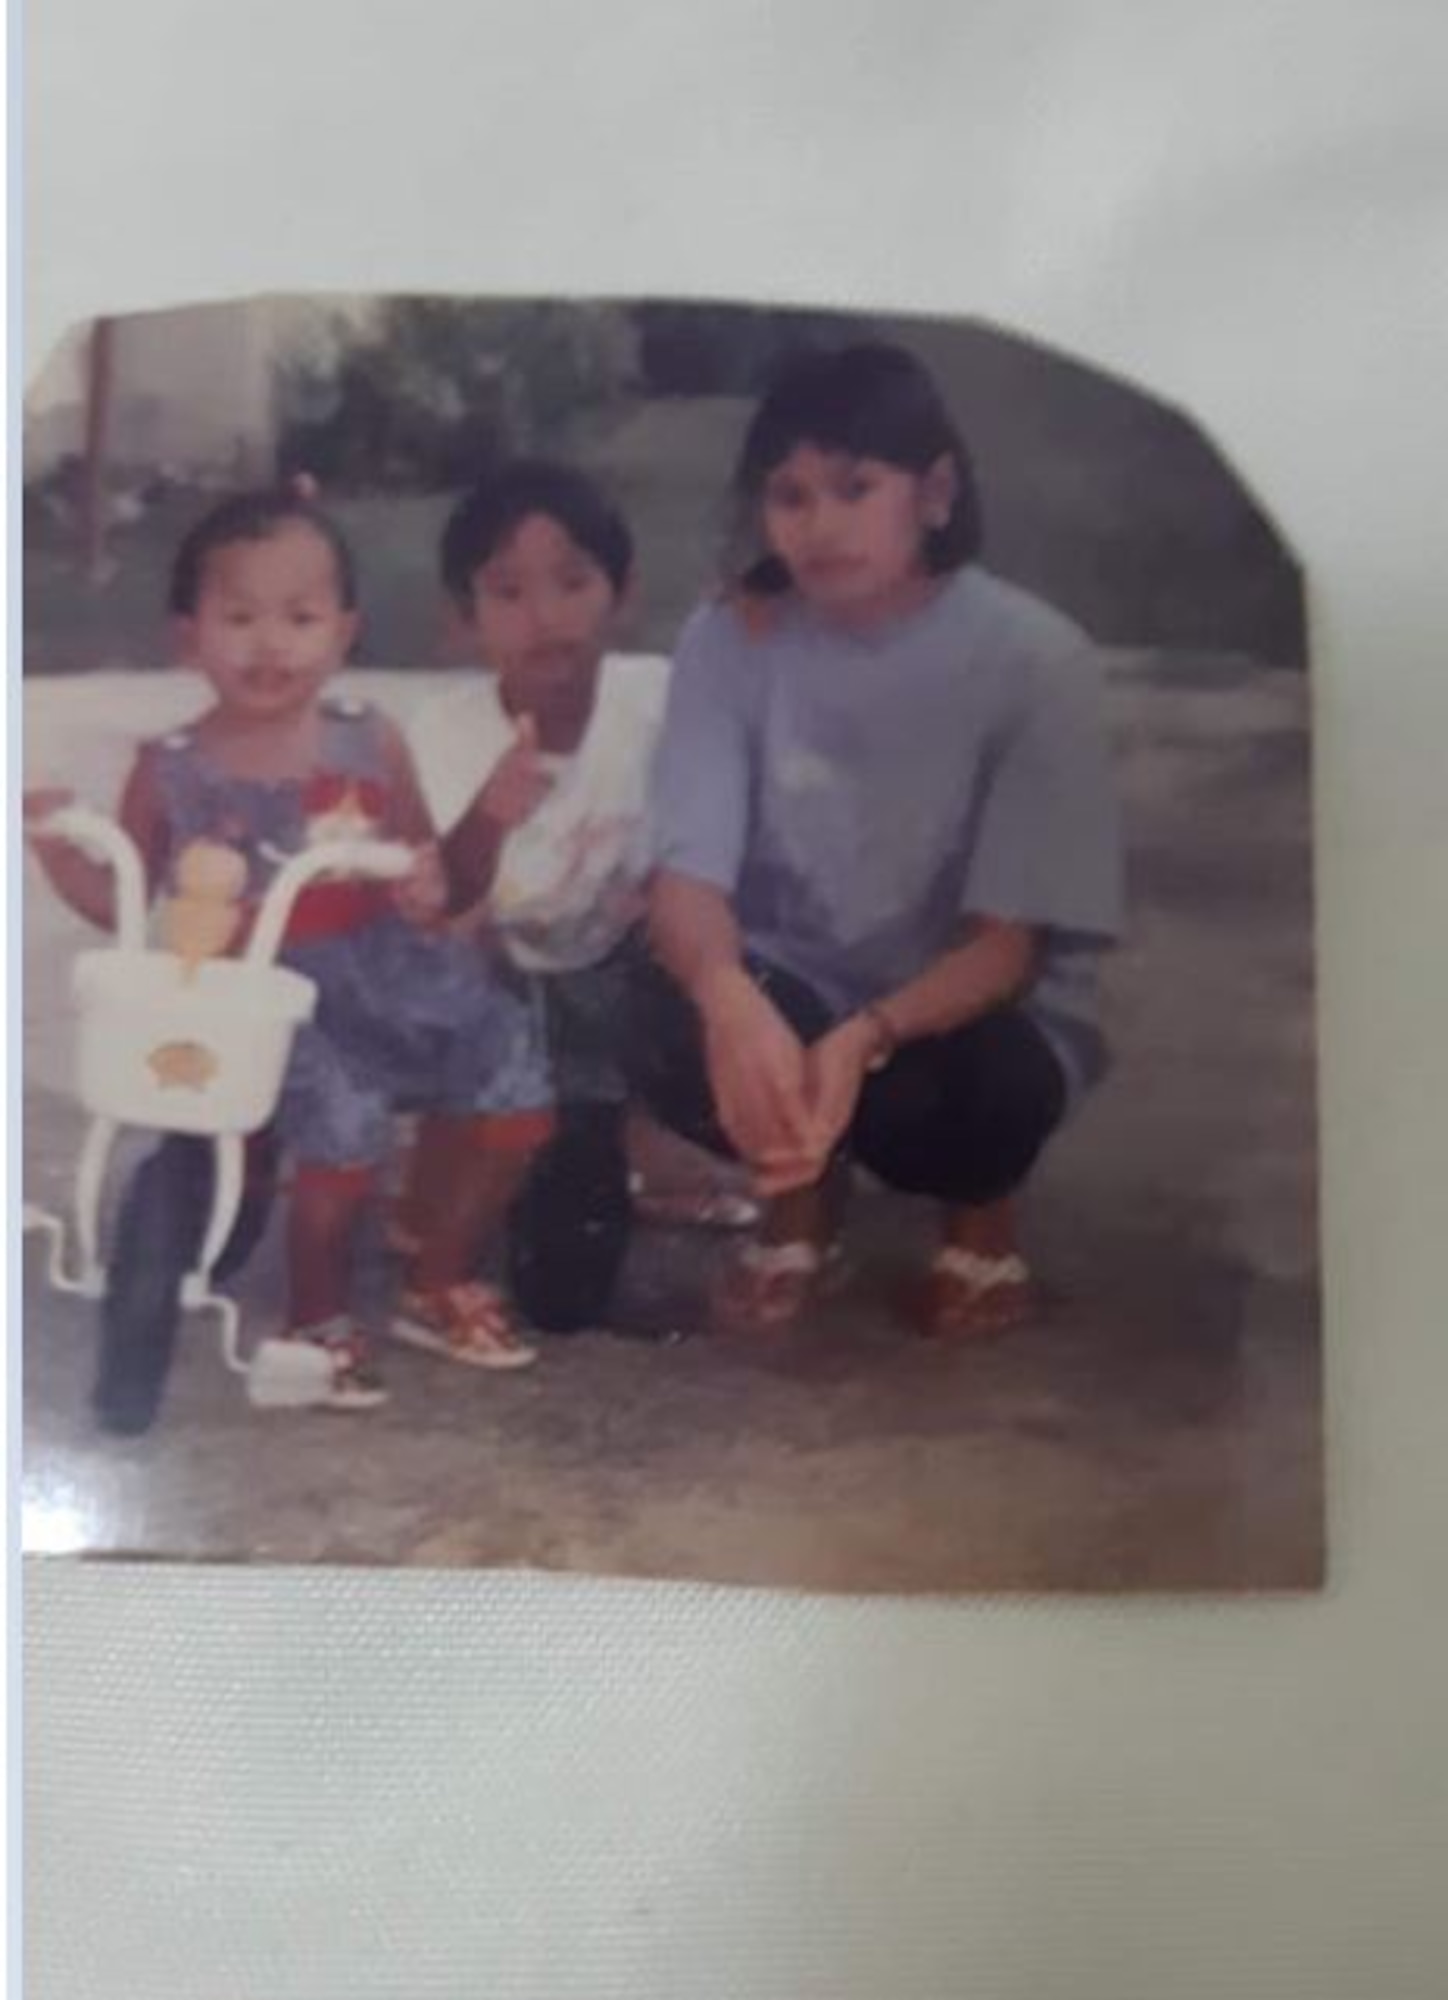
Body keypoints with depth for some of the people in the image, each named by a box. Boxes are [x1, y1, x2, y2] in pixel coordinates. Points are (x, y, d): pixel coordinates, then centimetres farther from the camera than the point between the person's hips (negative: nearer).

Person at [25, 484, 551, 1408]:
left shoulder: (371, 745, 5)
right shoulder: (172, 771, 2)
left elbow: (425, 859, 15)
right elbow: (123, 901, 11)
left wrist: (431, 890, -8)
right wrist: (56, 845, -7)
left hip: (376, 962, 3)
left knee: (512, 1089, -9)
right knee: (343, 1124, -28)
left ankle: (439, 1284, 15)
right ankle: (318, 1319, 2)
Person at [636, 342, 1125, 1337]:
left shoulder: (1033, 657, -18)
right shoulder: (731, 638, -12)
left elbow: (1010, 939, -20)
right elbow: (688, 877, -21)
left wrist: (867, 1036, -40)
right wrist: (730, 998, -45)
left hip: (972, 999, -1)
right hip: (791, 986, 2)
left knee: (982, 1087, -36)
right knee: (676, 1030, -31)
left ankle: (983, 1214, 5)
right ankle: (802, 1192, 4)